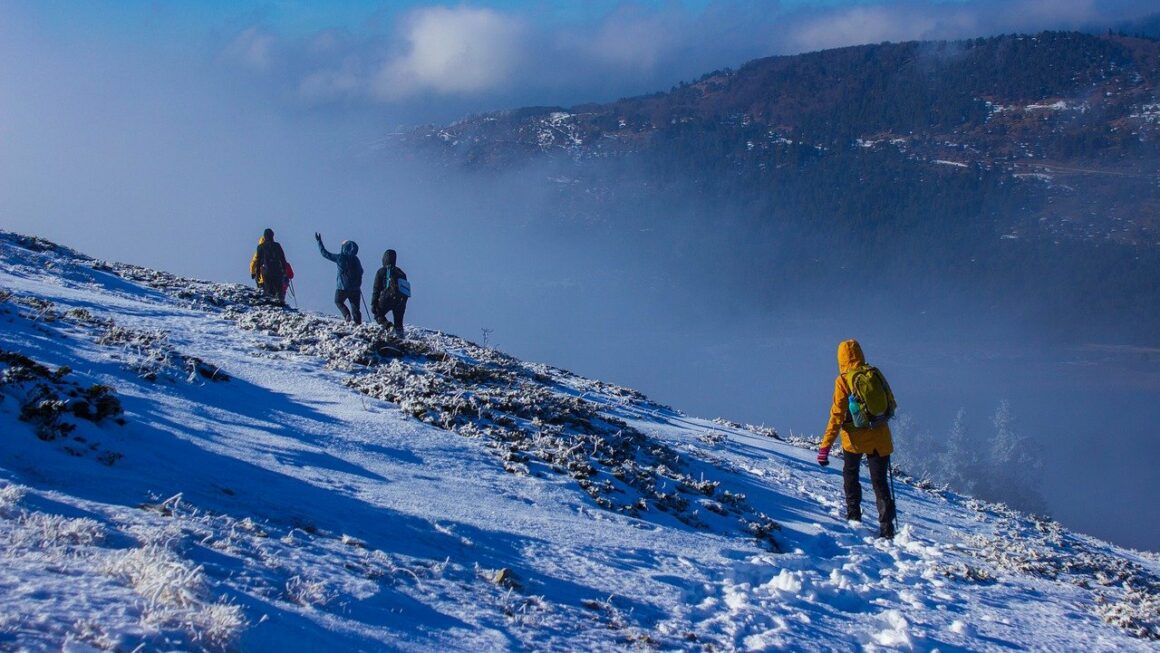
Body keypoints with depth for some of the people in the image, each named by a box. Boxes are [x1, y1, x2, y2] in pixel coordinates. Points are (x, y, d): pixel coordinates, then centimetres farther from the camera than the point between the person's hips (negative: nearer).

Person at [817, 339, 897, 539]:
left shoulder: (843, 381, -10)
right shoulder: (875, 375, 0)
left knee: (850, 474, 25)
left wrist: (825, 446, -12)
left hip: (855, 438, -2)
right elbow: (891, 406, 9)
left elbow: (837, 415, -14)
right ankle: (887, 528, -3)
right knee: (880, 483, 7)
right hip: (880, 438, 2)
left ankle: (854, 514, 20)